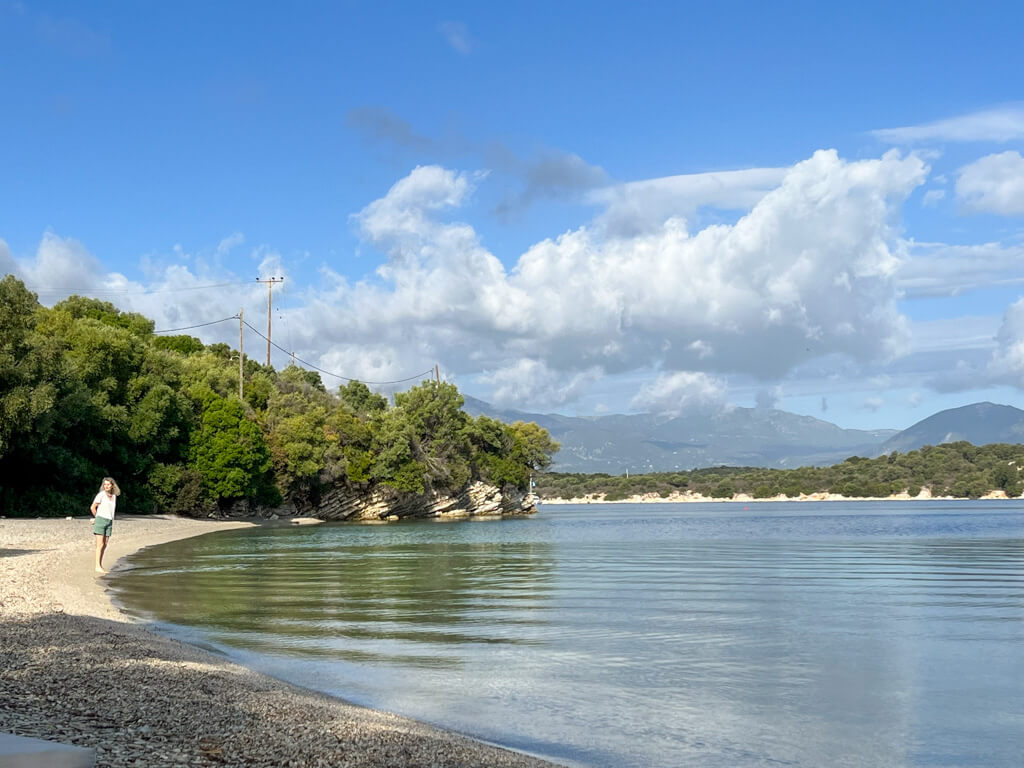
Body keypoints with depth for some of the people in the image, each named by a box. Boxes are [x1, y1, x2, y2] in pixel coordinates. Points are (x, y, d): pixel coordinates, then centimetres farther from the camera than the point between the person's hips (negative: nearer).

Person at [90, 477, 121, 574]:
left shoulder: (114, 496, 13)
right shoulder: (101, 495, -5)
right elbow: (92, 508, -4)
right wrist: (97, 518, 8)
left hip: (109, 522, 6)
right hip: (100, 521, -6)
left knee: (104, 545, 6)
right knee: (100, 544, -10)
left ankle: (100, 566, 12)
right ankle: (97, 567, -11)